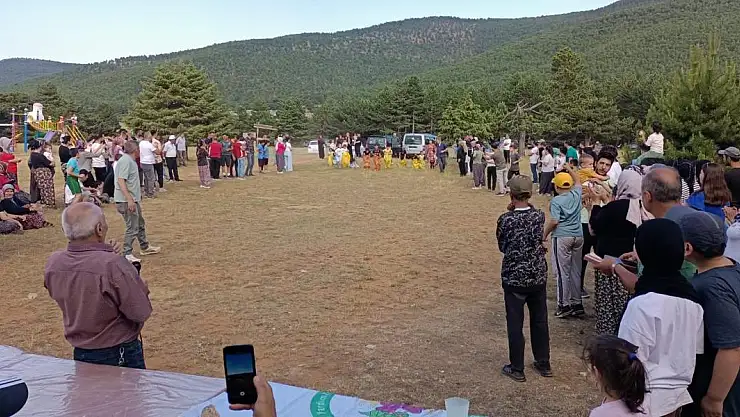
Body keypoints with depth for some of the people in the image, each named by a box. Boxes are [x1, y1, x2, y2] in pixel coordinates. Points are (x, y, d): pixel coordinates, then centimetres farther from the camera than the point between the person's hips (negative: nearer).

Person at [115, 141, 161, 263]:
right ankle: (127, 254, 2)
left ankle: (145, 247, 36)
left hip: (133, 200, 11)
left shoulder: (130, 161, 14)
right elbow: (121, 181, -24)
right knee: (132, 228, -6)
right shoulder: (125, 161, -17)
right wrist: (129, 200, -28)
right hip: (126, 201, -11)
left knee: (140, 224, 22)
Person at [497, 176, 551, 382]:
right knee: (540, 320, 18)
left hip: (513, 278, -3)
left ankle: (517, 369, 17)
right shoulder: (539, 216, -8)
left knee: (515, 324, 8)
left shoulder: (505, 220, -15)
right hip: (538, 276, 4)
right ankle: (544, 364, 30)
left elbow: (502, 246, -1)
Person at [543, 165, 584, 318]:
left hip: (562, 237, -6)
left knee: (563, 272, 0)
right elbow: (578, 182, 27)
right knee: (576, 271, 13)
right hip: (578, 236, 6)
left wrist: (544, 235, -4)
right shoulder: (576, 194, 6)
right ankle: (577, 304, 20)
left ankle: (564, 305, 2)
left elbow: (554, 221, -16)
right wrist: (570, 169, 37)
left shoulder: (556, 201, -10)